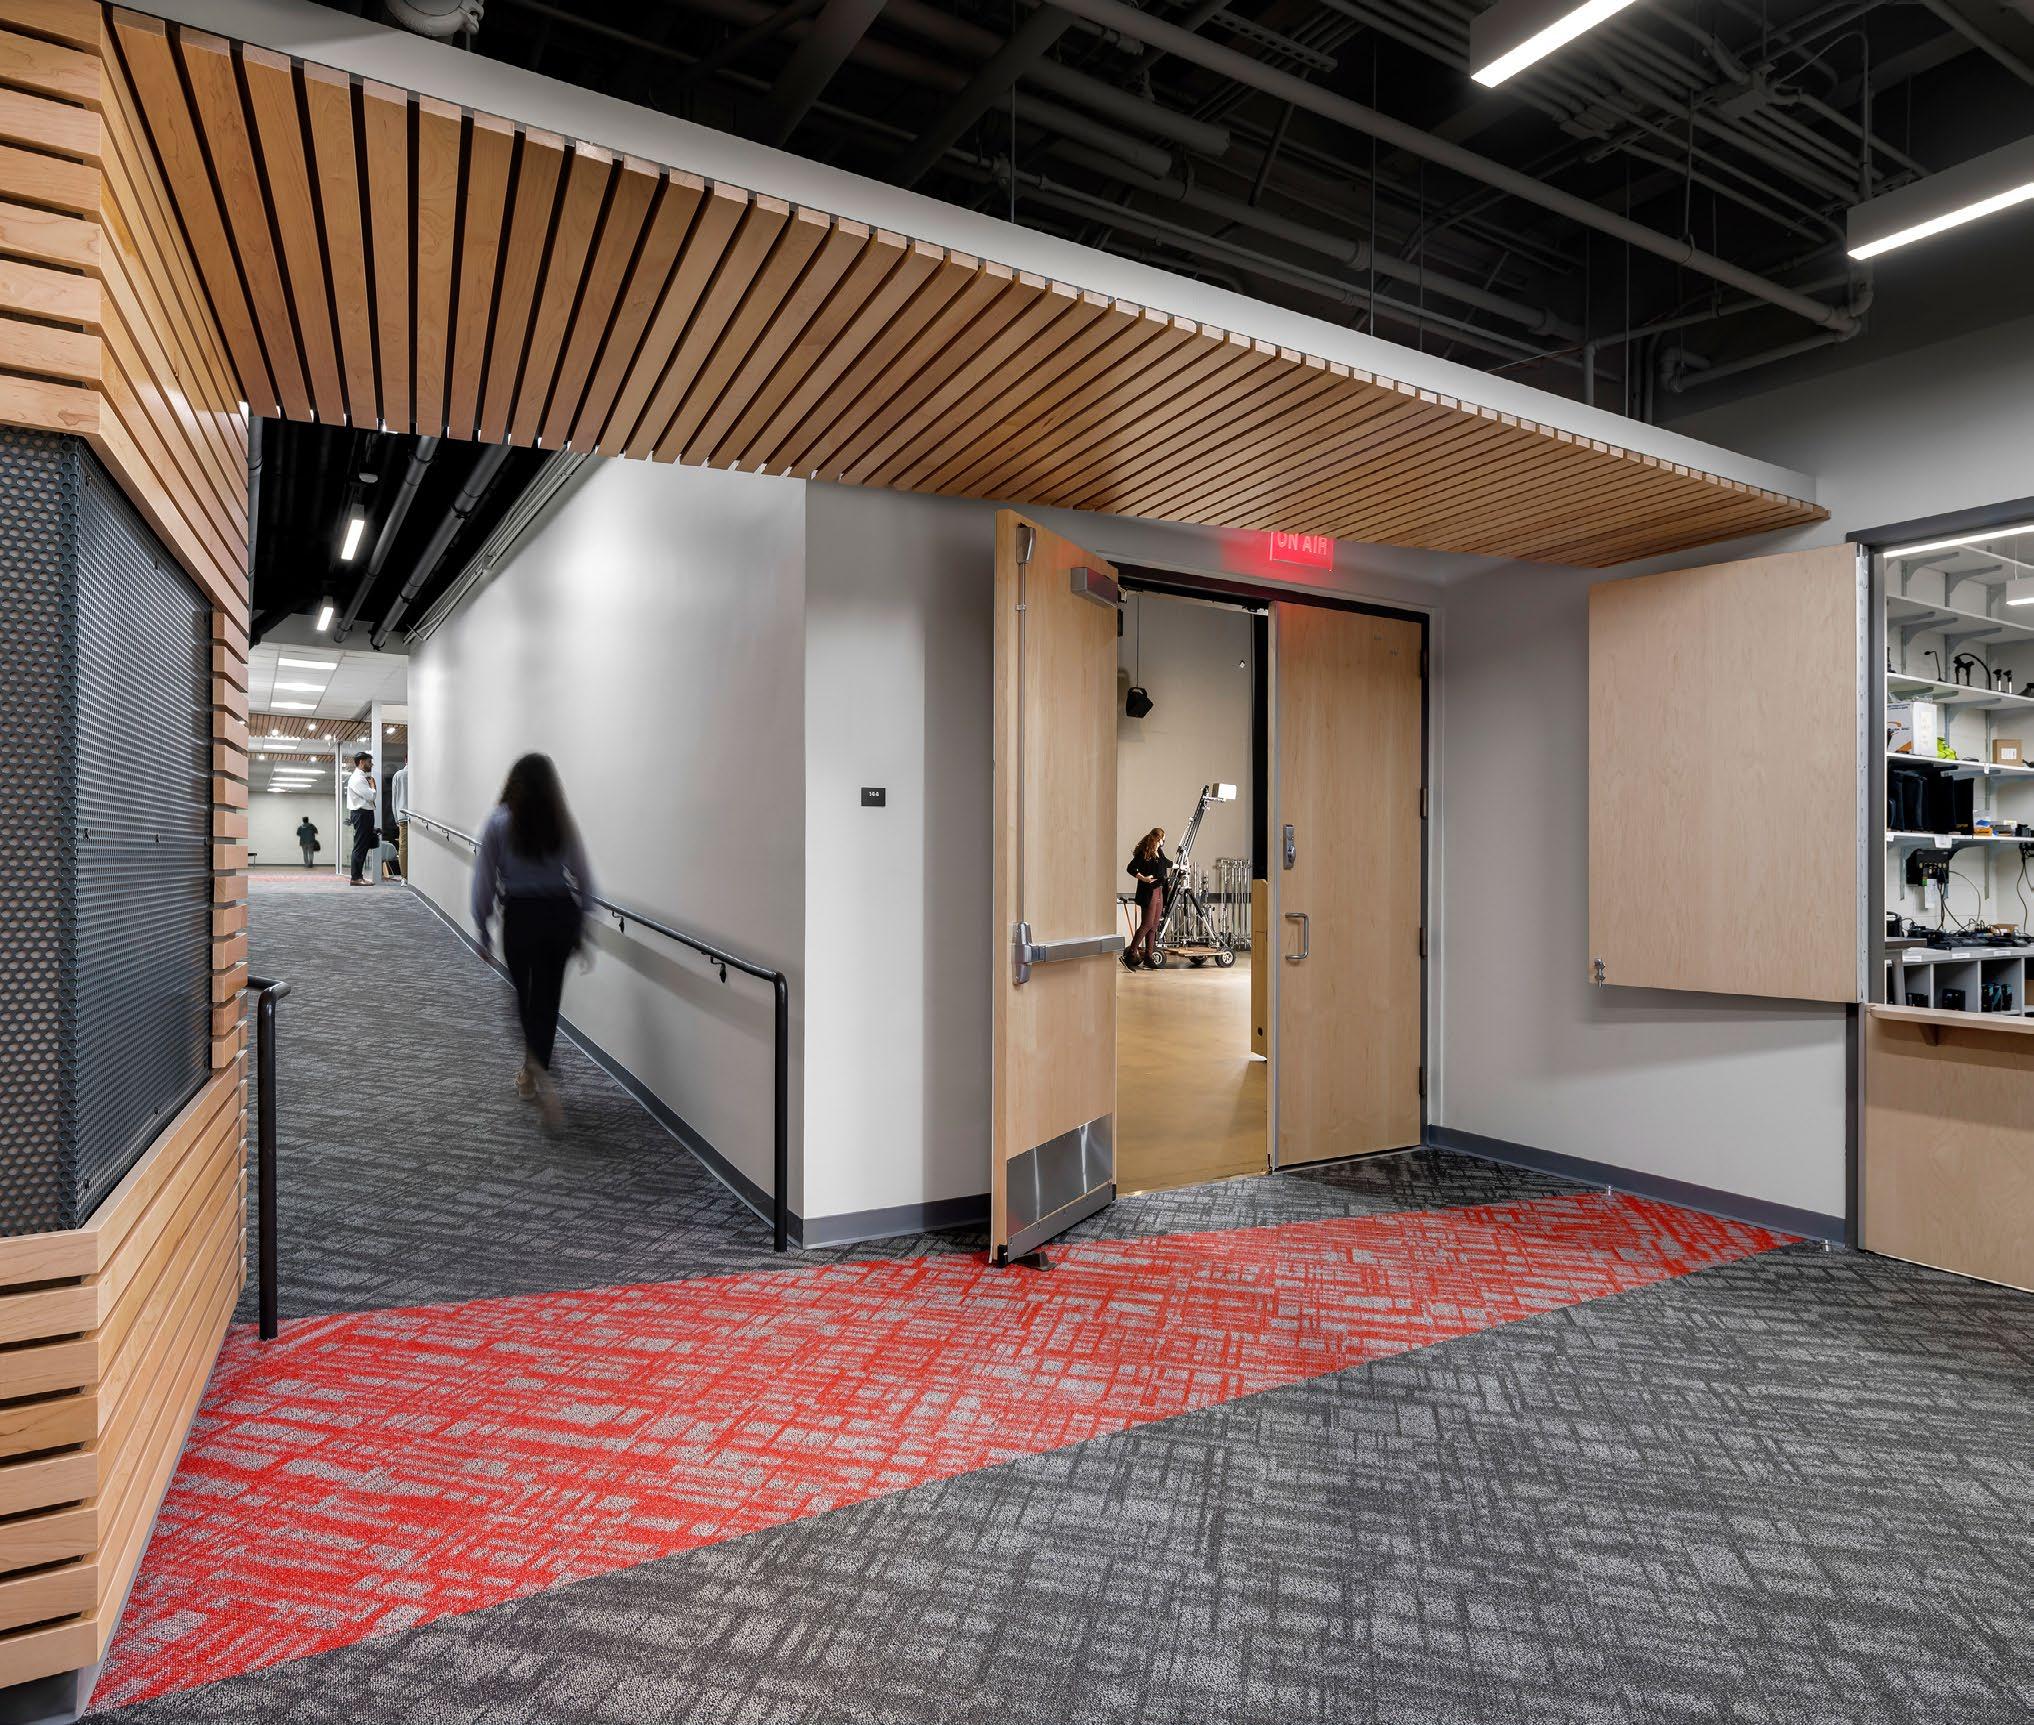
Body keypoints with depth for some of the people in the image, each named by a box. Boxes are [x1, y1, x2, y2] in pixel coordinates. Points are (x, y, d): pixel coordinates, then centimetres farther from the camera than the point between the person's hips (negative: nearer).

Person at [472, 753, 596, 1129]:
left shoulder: (499, 823, -5)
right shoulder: (563, 823, 0)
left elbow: (484, 880, -4)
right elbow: (584, 881, 1)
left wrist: (483, 930, 6)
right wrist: (580, 928, 10)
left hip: (520, 916, -1)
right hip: (560, 915, 2)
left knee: (526, 997, 15)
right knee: (547, 1000, 12)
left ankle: (537, 1072, -3)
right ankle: (535, 1076, 20)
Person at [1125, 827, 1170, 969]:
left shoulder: (1159, 852, 14)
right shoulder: (1143, 853, -12)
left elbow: (1165, 862, 35)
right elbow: (1130, 868, -17)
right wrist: (1143, 878, -27)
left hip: (1159, 892, 9)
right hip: (1148, 892, -9)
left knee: (1154, 925, 7)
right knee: (1147, 924, -12)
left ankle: (1148, 957, 11)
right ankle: (1130, 954, -9)